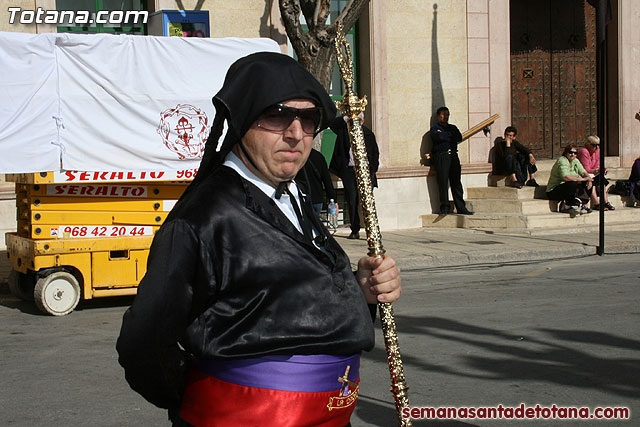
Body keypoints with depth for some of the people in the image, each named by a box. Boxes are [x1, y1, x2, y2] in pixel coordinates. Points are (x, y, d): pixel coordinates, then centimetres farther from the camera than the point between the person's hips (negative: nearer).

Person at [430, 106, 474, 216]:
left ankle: (461, 208, -2)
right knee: (443, 181, -11)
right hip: (441, 156, -4)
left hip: (453, 155, 4)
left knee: (456, 182, -1)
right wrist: (452, 136, 4)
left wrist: (444, 135, 1)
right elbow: (439, 137, -10)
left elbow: (459, 138, 7)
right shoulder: (435, 128, 11)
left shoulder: (453, 128, 25)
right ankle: (444, 207, -7)